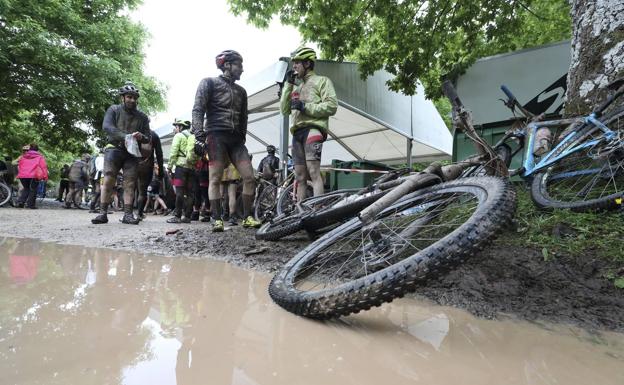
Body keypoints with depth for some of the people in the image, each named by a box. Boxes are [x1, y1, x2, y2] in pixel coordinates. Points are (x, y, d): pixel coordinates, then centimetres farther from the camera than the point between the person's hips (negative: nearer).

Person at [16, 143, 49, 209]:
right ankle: (30, 204, 0)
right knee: (33, 190, 5)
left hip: (23, 175, 4)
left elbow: (19, 166, 22)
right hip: (34, 176, -4)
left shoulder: (23, 156, 17)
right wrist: (45, 176, -5)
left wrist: (19, 174, 31)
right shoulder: (39, 157, 3)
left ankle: (20, 201, 8)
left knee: (26, 188, 22)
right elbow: (43, 166, -4)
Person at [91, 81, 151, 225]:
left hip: (132, 152, 2)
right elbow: (106, 126, -12)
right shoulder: (114, 110, 4)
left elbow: (148, 138, 10)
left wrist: (141, 137, -15)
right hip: (115, 148, -2)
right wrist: (125, 136, -27)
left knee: (130, 183, -5)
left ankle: (127, 214, -4)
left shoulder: (142, 117, 11)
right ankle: (103, 213, -8)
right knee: (108, 180, -9)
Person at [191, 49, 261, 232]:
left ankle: (247, 217, 2)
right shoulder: (209, 83, 6)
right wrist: (199, 134, -16)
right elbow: (198, 109, -4)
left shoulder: (241, 91, 22)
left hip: (236, 138, 5)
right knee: (215, 179, -8)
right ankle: (217, 220, -4)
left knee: (249, 177, -6)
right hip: (216, 136, -5)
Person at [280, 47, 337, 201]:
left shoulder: (322, 81, 9)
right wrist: (288, 84, 12)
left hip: (313, 129, -7)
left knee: (313, 172, -19)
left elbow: (332, 106, -5)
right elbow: (284, 110, 18)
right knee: (300, 177, 5)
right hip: (297, 132, 7)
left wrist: (305, 107, -10)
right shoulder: (297, 86, 28)